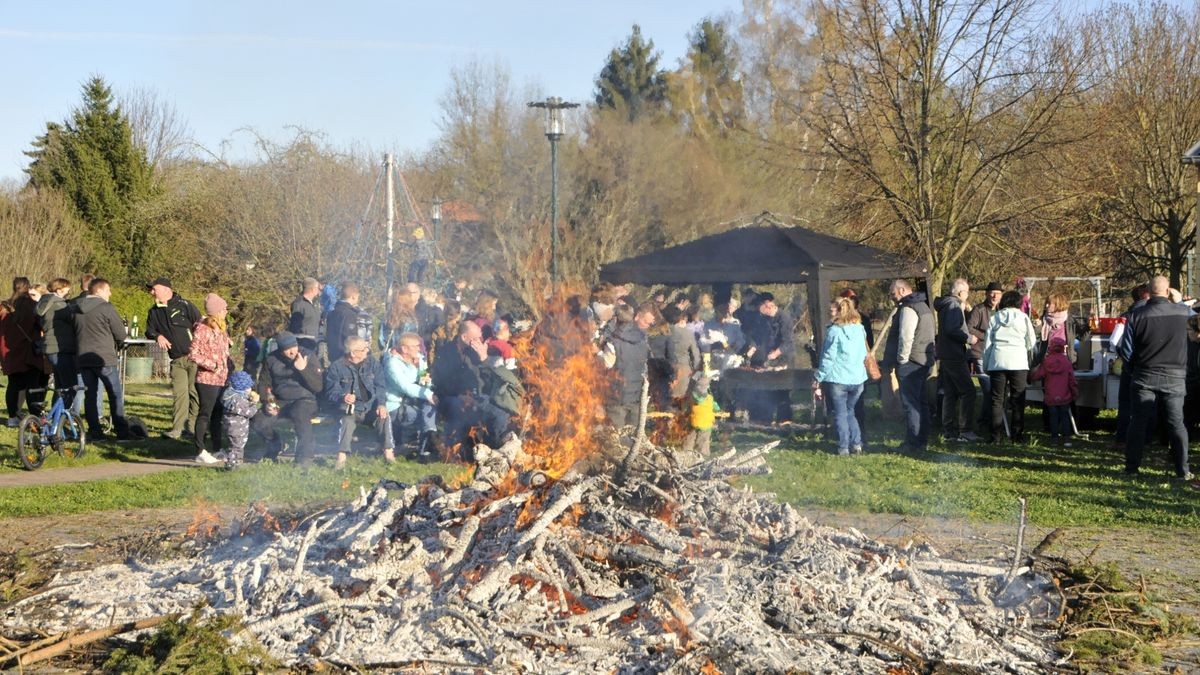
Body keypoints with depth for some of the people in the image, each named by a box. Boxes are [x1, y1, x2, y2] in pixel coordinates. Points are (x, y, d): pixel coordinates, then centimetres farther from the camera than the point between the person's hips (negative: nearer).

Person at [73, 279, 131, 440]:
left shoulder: (77, 309, 9)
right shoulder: (106, 308, -10)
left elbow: (76, 332, 16)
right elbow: (121, 334, -7)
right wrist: (116, 346, 14)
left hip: (83, 358, 6)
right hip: (104, 358, -6)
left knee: (90, 395, 8)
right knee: (116, 395, 2)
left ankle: (95, 432, 5)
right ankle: (122, 432, 2)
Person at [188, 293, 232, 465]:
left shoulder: (221, 329, 13)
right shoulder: (202, 329, -12)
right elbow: (193, 354, -17)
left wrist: (229, 368, 12)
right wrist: (212, 365, -20)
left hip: (222, 380, 8)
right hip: (207, 380, -8)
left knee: (218, 415, 13)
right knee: (205, 415, -4)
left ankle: (217, 449, 21)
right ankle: (201, 452, 1)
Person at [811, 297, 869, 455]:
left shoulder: (834, 331, -13)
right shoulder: (860, 329, 6)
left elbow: (828, 358, -13)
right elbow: (864, 355, 16)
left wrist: (818, 380, -7)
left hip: (838, 379, -5)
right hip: (857, 379, 5)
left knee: (840, 414, 5)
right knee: (850, 412, 19)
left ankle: (843, 448, 5)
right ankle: (856, 444, 12)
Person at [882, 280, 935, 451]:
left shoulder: (908, 308, -13)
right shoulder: (923, 307, 20)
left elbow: (906, 337, -22)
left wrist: (901, 359, -14)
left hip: (910, 362, -10)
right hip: (924, 361, 10)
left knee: (910, 403, -8)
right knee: (921, 401, 15)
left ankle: (913, 442, -9)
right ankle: (922, 440, 20)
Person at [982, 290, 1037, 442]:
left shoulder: (995, 317, 10)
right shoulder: (1023, 317, 5)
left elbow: (987, 343, 10)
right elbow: (1032, 342, 8)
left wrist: (986, 365, 16)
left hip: (997, 362, 1)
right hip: (1018, 362, -1)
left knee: (997, 400, 4)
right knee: (1018, 400, 4)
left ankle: (994, 434, 0)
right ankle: (1017, 434, 3)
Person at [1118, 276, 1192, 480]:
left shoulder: (1136, 316, -9)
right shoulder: (1182, 313, -7)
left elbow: (1126, 351, -6)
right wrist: (1177, 299, 32)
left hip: (1145, 377, 0)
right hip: (1174, 378, 1)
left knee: (1138, 423, 8)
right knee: (1176, 424, 7)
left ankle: (1131, 467, 11)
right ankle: (1182, 471, 6)